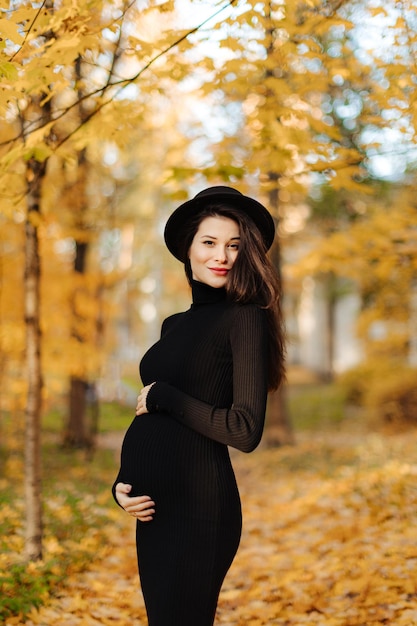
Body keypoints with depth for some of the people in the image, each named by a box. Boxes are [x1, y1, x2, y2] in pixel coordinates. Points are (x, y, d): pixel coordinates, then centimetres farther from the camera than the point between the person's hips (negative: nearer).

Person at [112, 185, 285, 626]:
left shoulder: (246, 318, -9)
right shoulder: (174, 324, 12)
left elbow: (246, 430, -18)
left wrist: (160, 396, -10)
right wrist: (121, 484, 2)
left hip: (198, 505, -7)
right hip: (153, 507, 7)